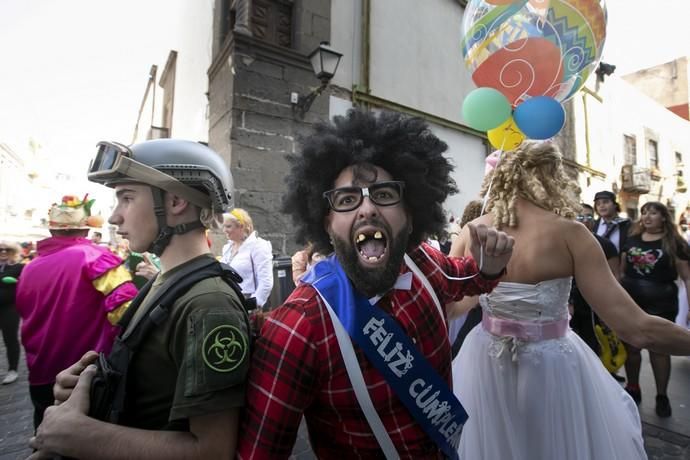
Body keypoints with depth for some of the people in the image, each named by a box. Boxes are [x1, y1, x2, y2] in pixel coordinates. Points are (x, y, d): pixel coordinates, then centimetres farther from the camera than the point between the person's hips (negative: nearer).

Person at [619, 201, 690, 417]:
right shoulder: (632, 240, 5)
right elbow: (621, 271, 11)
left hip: (660, 303, -3)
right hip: (630, 300, 3)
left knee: (659, 349, 8)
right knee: (631, 347, 11)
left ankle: (662, 396, 27)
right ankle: (633, 389, 29)